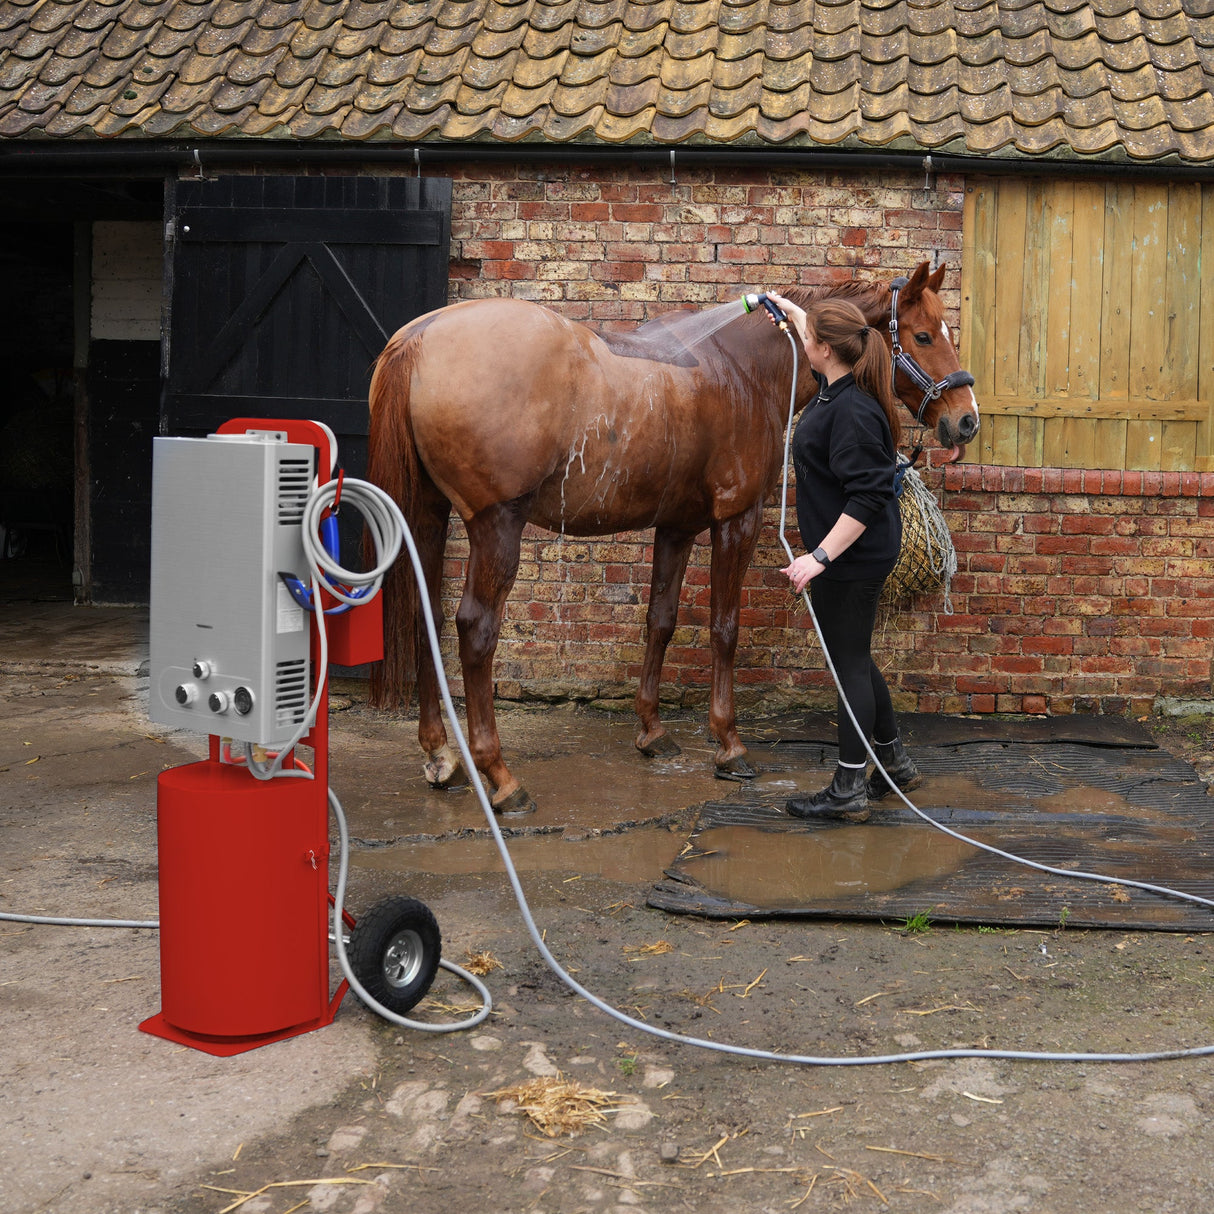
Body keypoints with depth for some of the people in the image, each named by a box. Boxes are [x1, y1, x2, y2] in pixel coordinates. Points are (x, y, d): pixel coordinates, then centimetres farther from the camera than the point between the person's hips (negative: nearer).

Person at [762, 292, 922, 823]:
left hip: (852, 557, -10)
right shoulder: (839, 386, 6)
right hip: (850, 554, 10)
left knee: (849, 665, -2)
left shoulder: (853, 411, -25)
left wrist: (821, 556, -31)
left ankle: (849, 792, 7)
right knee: (853, 659, 19)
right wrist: (789, 309, 44)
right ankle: (895, 764, 32)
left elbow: (866, 499, -29)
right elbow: (820, 341, 32)